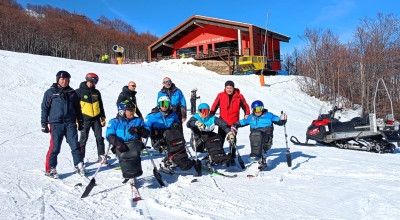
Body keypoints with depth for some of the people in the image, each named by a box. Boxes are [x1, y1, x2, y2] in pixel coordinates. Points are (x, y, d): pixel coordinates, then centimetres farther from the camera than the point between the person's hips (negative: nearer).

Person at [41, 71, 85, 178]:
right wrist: (44, 123, 2)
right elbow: (45, 108, 6)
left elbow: (77, 108, 20)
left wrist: (80, 122, 19)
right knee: (55, 147, -3)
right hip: (56, 124, -2)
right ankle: (50, 169, 9)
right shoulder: (50, 92, 4)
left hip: (70, 123, 3)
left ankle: (79, 165, 11)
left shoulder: (72, 93, 13)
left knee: (75, 145, -1)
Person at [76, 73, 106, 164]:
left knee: (99, 138, 3)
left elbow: (101, 106, 19)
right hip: (85, 119, -4)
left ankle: (101, 156, 12)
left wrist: (103, 118, 15)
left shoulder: (96, 92, 11)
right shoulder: (79, 91, -1)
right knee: (83, 138, 0)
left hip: (96, 119, 4)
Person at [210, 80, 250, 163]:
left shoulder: (239, 97, -2)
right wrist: (211, 115, -9)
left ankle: (232, 158, 20)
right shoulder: (220, 96, -1)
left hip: (234, 123, 0)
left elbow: (245, 106, 5)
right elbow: (215, 106, 1)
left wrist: (247, 114, -10)